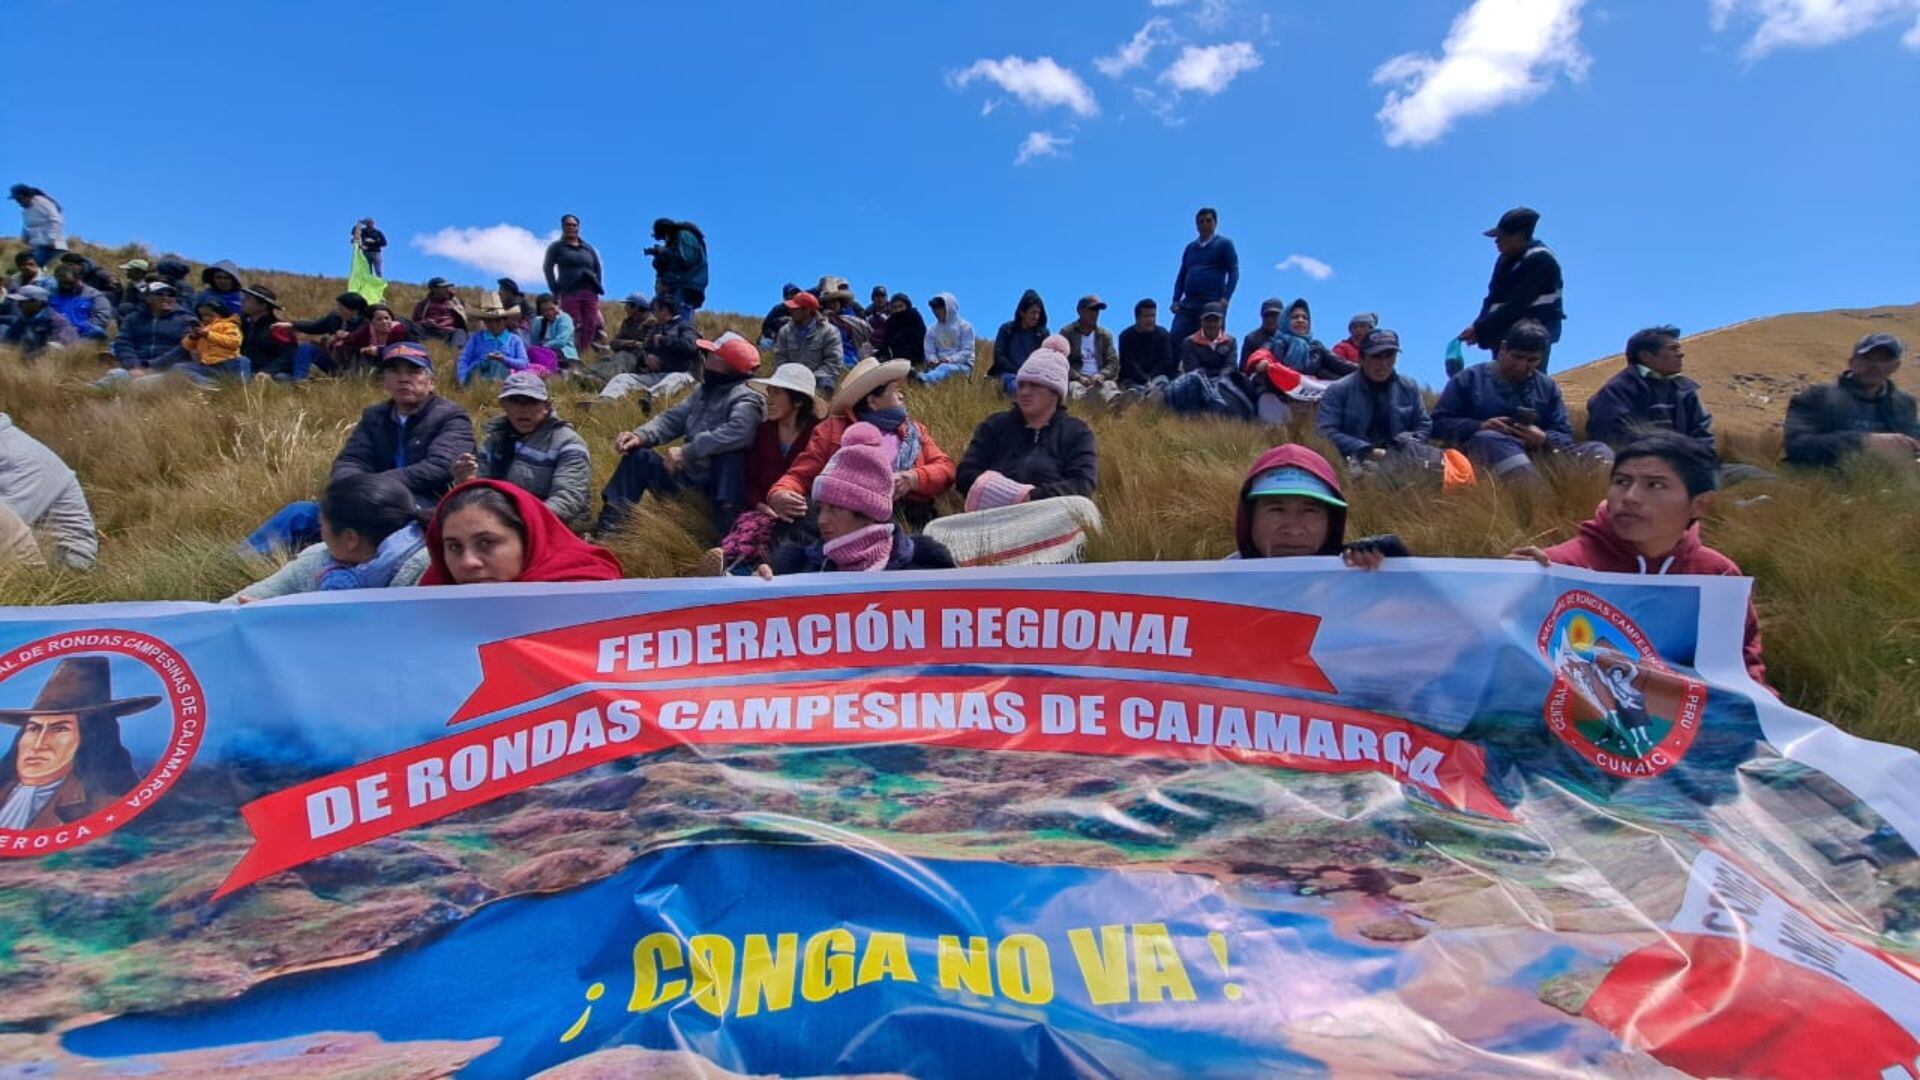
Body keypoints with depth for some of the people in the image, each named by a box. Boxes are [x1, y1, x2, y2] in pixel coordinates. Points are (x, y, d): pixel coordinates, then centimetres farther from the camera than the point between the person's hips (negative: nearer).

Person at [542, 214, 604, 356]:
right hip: (569, 293, -4)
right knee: (574, 329, -12)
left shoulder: (588, 248, 23)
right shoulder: (556, 247, 12)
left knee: (590, 328, -6)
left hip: (590, 293, 4)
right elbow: (547, 267, 5)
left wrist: (598, 287, 7)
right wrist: (555, 289, -5)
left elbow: (598, 268, 21)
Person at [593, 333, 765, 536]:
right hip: (686, 475, 8)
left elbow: (737, 433, -34)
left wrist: (686, 452, -31)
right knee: (637, 456, 5)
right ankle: (606, 530, 0)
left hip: (718, 484, -8)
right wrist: (640, 436, -8)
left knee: (731, 452, -36)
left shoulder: (746, 399, -14)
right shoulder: (703, 390, 13)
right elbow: (673, 419, 11)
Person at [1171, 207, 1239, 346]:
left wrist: (1225, 298, -14)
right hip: (1187, 305, 4)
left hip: (1213, 304, -4)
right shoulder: (1190, 247, 21)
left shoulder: (1224, 244, 8)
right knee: (1175, 340, -13)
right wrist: (1176, 300, 6)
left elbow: (1234, 272, 0)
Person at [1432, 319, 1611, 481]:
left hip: (1537, 455, 5)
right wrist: (1480, 427, -16)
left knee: (1600, 451, -18)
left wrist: (1544, 439, -10)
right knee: (1490, 438, -38)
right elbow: (1439, 422, 3)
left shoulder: (1548, 387, 21)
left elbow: (1564, 434, 17)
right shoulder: (1470, 379, 10)